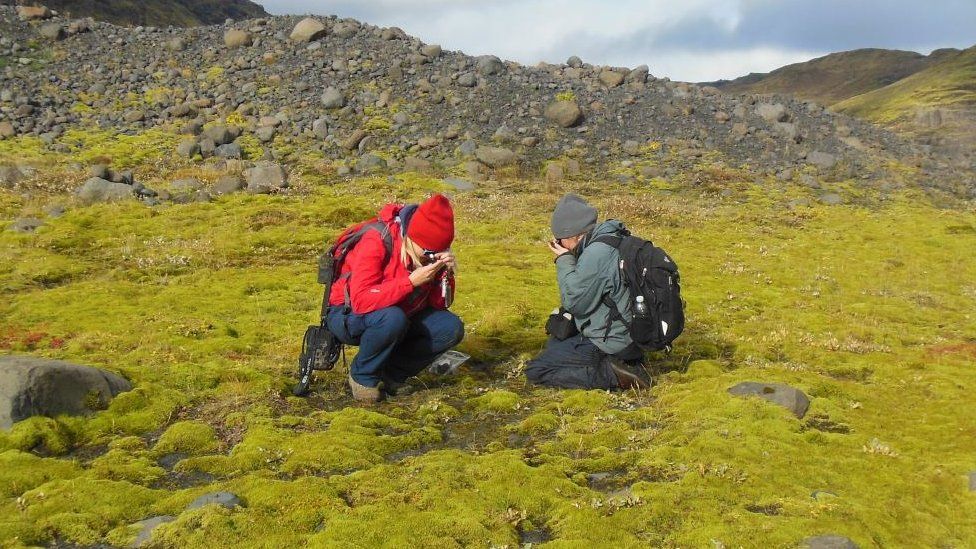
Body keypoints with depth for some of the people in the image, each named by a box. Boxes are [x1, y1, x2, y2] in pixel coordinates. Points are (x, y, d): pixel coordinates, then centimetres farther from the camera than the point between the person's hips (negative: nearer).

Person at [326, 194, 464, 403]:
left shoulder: (432, 249, -9)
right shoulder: (377, 242, -28)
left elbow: (440, 304, -4)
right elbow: (361, 301, -37)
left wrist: (446, 274, -23)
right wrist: (411, 281, -39)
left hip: (400, 315, 6)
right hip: (349, 316, -6)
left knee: (452, 328, -16)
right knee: (392, 318, -38)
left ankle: (393, 373, 1)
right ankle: (363, 376, -11)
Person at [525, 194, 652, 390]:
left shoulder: (596, 253, -25)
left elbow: (574, 301, -18)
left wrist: (564, 260, -9)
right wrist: (568, 259, 4)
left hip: (611, 343, -10)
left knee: (535, 371, -4)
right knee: (554, 343, 28)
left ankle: (613, 375, -11)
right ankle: (626, 364, 10)